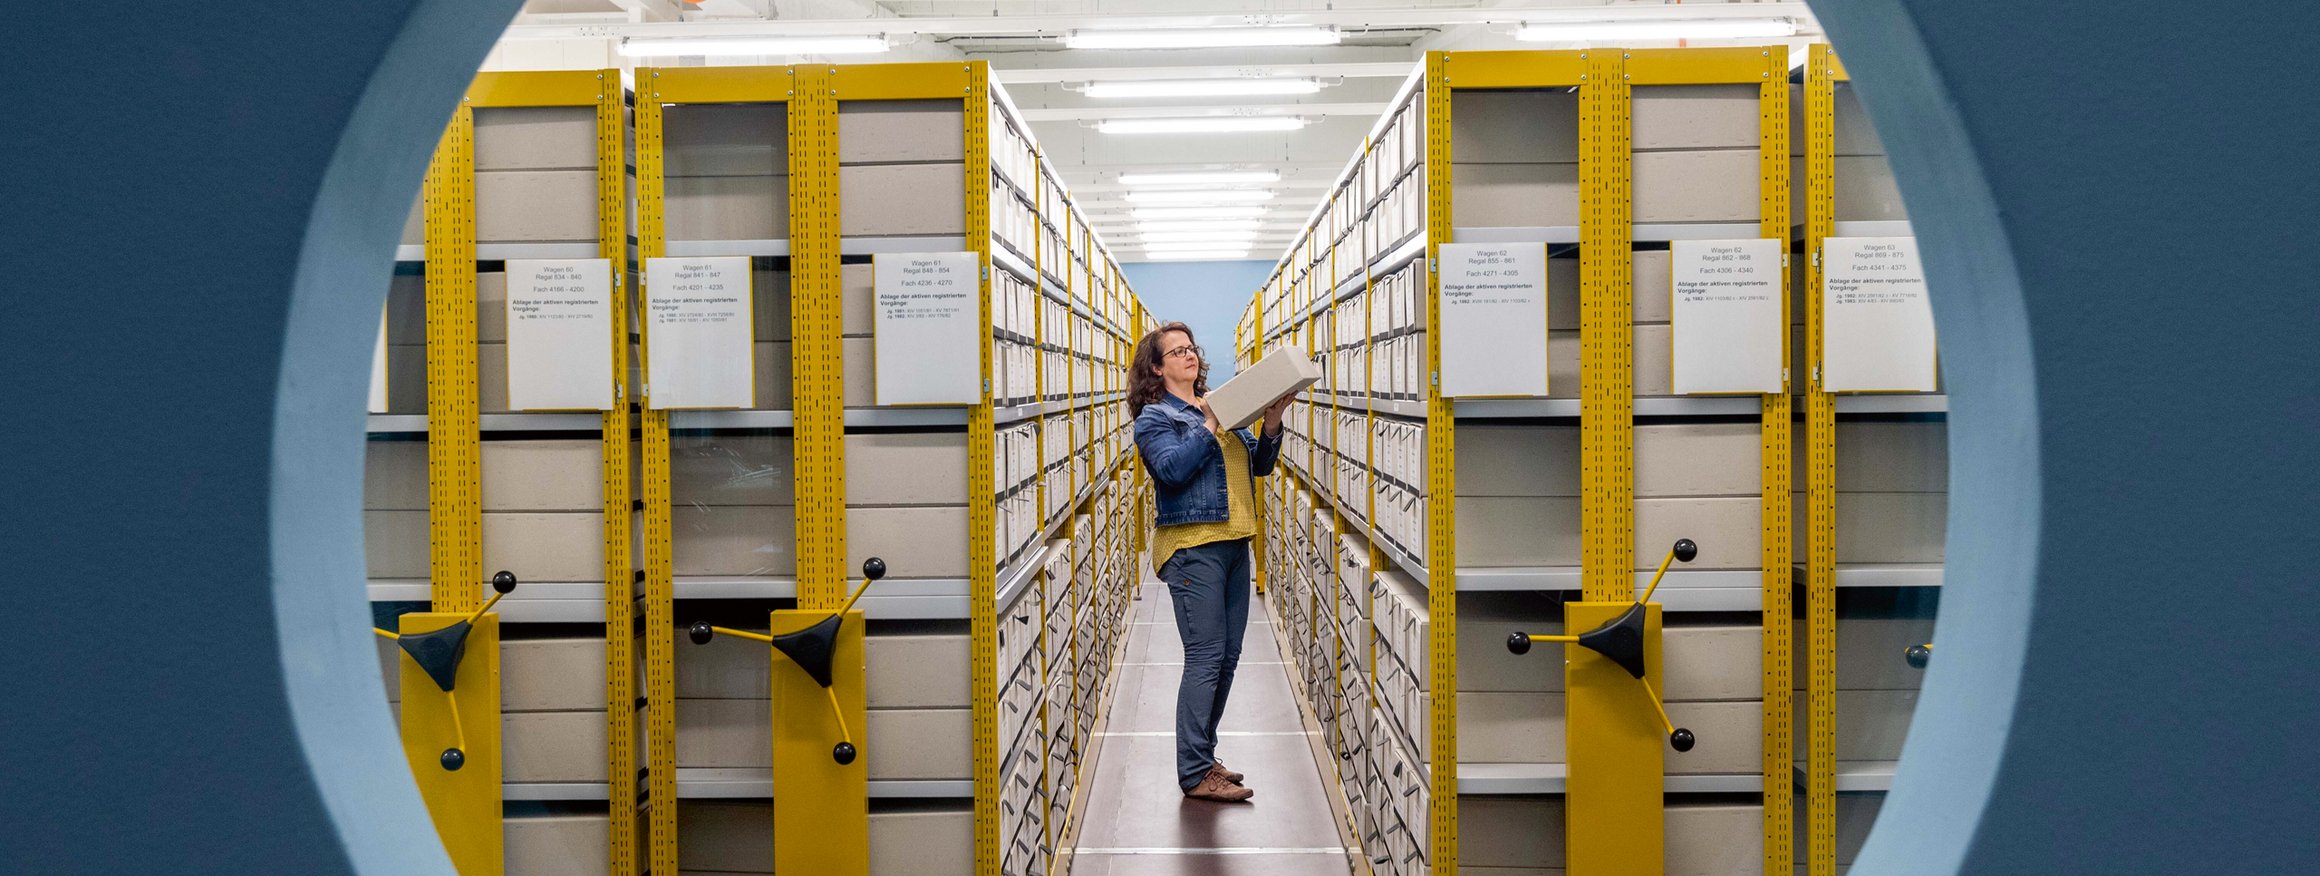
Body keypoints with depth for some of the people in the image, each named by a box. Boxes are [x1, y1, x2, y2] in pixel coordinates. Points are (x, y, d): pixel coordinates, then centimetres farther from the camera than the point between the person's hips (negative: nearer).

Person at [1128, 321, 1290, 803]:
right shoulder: (1154, 416, 0)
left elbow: (1260, 465, 16)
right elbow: (1173, 467, -17)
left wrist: (1271, 425, 0)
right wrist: (1212, 426, -15)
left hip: (1233, 543, 7)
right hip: (1192, 545, -7)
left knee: (1227, 658, 9)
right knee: (1206, 658, -10)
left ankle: (1202, 757, 19)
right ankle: (1195, 775, -6)